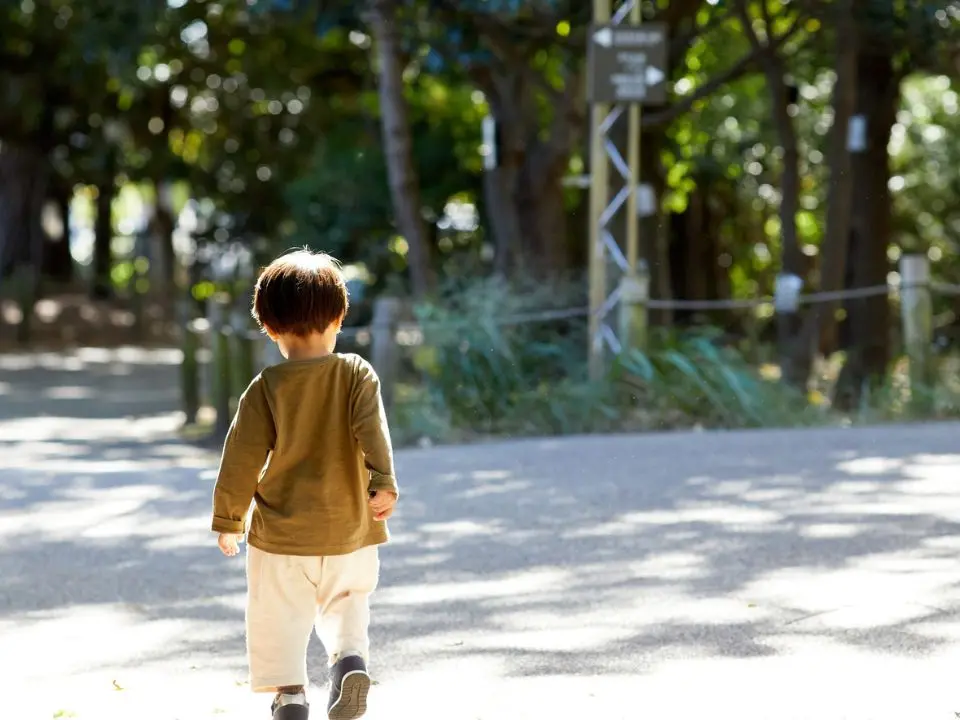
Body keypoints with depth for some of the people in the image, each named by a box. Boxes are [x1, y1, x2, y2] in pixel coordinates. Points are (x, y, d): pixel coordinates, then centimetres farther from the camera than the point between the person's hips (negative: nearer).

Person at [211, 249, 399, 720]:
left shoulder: (266, 389, -5)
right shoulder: (357, 375, -4)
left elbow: (243, 455, -4)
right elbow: (372, 430, -19)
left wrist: (228, 519, 4)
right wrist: (383, 484, -26)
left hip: (282, 531, -2)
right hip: (350, 528, 2)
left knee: (280, 619, 6)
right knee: (347, 603, 18)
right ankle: (351, 657, -7)